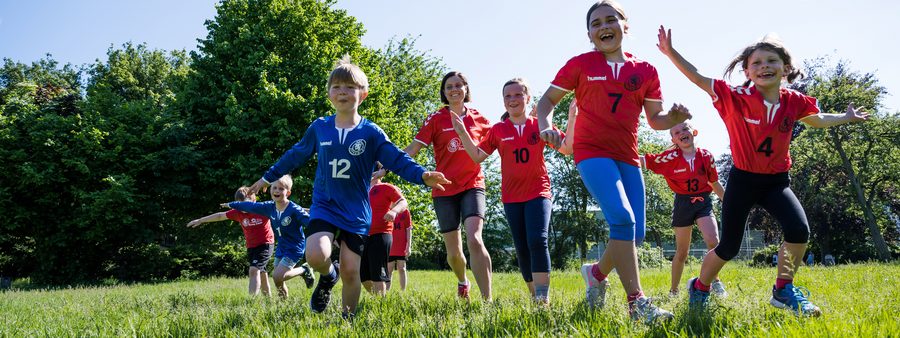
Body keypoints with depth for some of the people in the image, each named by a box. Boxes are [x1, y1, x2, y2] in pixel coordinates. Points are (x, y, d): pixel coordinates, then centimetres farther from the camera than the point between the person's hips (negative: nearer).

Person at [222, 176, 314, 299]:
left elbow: (310, 221, -30)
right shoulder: (270, 207, -2)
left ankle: (304, 270, 2)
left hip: (295, 248, -7)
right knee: (278, 280, 7)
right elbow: (252, 206, 11)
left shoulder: (294, 210, -22)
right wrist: (232, 205, 23)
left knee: (277, 276, -17)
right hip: (281, 248, 7)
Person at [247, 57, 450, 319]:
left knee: (350, 270, 0)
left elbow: (397, 160, -11)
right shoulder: (319, 128, 3)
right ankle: (328, 276, 14)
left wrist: (423, 176, -29)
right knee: (316, 256, -22)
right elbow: (295, 156, 17)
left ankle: (348, 319, 21)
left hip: (356, 213, -1)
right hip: (324, 207, 1)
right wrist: (268, 178, 25)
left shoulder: (371, 133, -4)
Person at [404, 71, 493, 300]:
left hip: (472, 186, 0)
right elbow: (413, 149, -5)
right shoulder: (436, 119, 0)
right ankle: (462, 282, 42)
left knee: (474, 240, -23)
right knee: (453, 251, 9)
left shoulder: (479, 119, 6)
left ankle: (487, 300, -23)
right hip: (444, 189, 1)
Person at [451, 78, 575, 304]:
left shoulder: (540, 125, 2)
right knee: (522, 248, 6)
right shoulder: (498, 130, 5)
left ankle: (543, 297, -19)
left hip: (538, 192, -2)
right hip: (511, 196, 2)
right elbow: (478, 156, 7)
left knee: (537, 241, -20)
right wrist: (462, 133, -5)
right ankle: (534, 295, 19)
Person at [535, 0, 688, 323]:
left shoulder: (646, 71, 9)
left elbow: (655, 119, 13)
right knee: (622, 218, -23)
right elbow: (547, 99, 6)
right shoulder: (580, 64, 2)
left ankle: (596, 272, 32)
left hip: (627, 157, 5)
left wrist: (674, 118, -10)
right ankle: (637, 303, -20)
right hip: (592, 151, -4)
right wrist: (546, 126, -15)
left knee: (635, 233, 3)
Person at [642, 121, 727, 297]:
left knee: (713, 241, -19)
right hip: (683, 204, -1)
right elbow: (643, 161, -12)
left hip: (703, 202, 1)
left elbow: (715, 184, 8)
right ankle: (673, 290, 24)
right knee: (682, 252, 7)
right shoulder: (670, 157, -9)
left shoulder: (706, 156, -3)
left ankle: (715, 282, 2)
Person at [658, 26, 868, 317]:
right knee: (728, 248, 1)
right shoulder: (736, 98, -15)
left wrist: (847, 118, 25)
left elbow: (818, 120, 19)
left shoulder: (794, 102, -3)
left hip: (776, 181, 3)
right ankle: (700, 287, 29)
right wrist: (671, 53, -29)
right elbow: (699, 79, -19)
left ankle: (783, 290, 0)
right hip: (743, 180, -3)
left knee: (799, 230, -21)